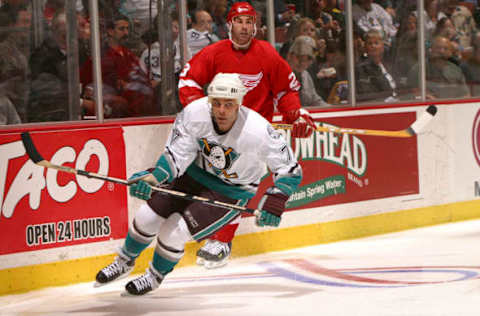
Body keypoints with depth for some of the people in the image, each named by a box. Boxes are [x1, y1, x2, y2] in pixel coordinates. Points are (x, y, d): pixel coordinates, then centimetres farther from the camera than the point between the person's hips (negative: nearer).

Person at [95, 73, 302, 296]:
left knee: (174, 232, -14)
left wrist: (275, 202, -33)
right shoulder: (194, 113, -24)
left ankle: (155, 277, 19)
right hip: (195, 175, 4)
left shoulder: (258, 132, -32)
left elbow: (290, 170, -22)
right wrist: (153, 176, -36)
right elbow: (177, 154, -19)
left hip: (231, 192, -4)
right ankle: (125, 262, 37)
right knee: (147, 217, 5)